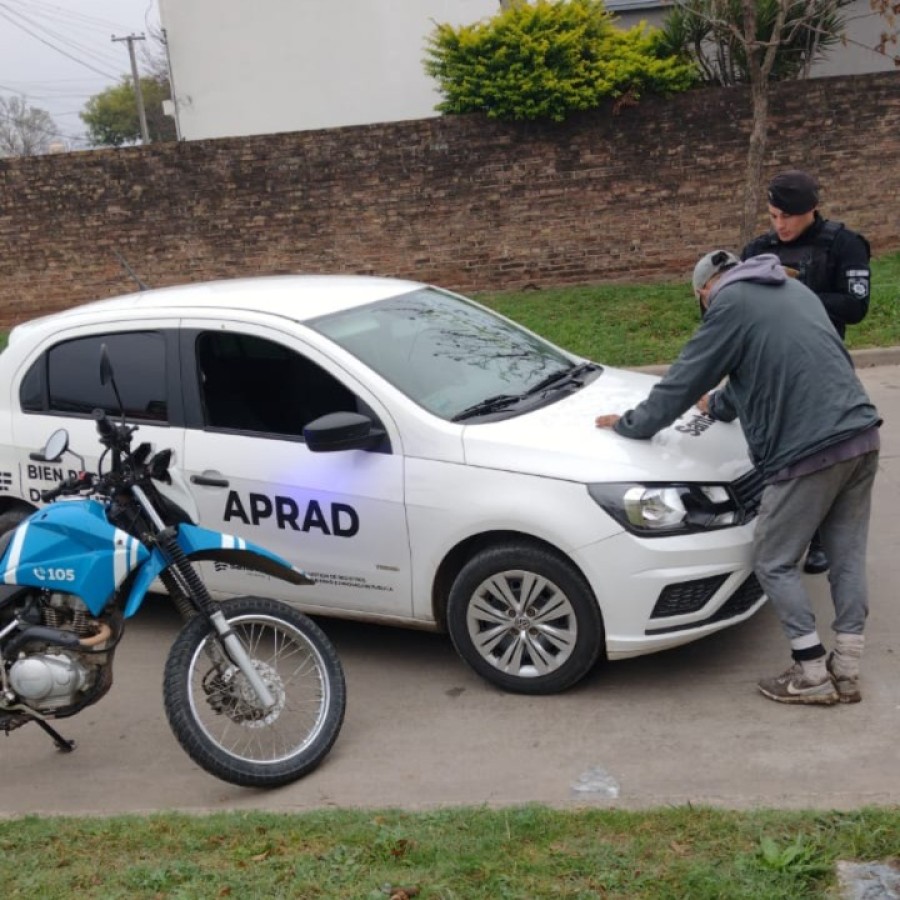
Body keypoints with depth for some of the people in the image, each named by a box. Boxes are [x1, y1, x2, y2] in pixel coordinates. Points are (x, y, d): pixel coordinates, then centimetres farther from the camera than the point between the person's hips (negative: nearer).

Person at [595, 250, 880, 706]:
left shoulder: (730, 304, -1)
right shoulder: (792, 288, 23)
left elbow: (684, 379, 2)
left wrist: (630, 423, 14)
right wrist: (720, 405, 44)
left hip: (808, 450, -8)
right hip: (861, 434, 8)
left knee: (775, 562, 7)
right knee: (847, 554, 15)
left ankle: (812, 675, 10)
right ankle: (846, 669, 21)